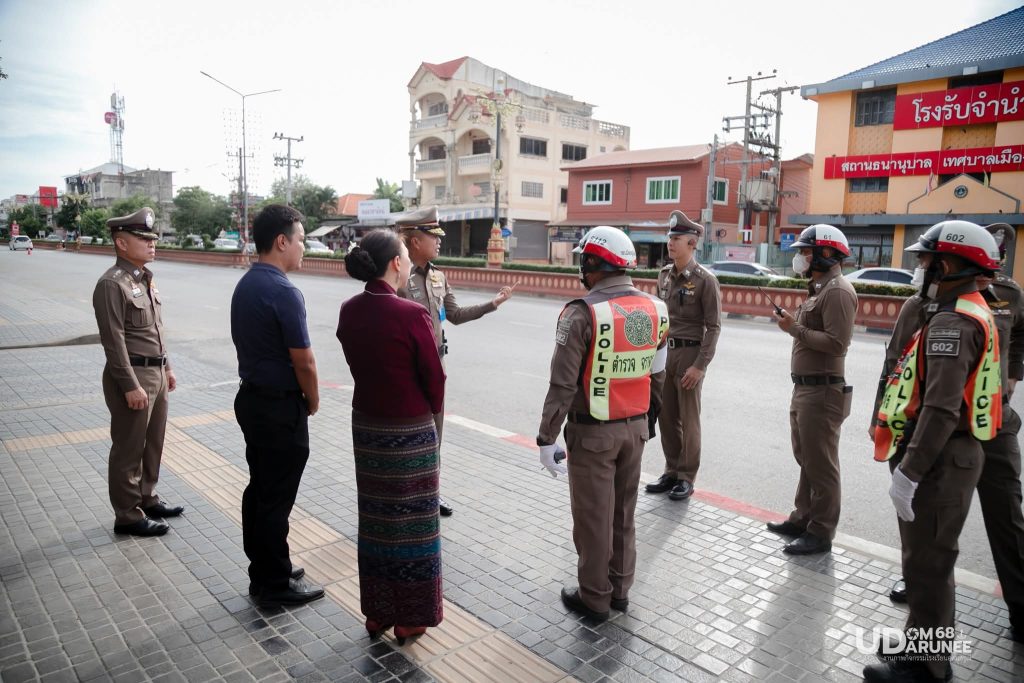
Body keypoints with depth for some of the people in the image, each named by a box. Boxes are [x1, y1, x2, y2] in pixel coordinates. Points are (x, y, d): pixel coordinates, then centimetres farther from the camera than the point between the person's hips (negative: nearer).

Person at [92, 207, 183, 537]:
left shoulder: (146, 278, 11)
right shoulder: (111, 284, -16)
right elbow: (114, 340, -19)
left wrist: (166, 368, 18)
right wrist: (131, 386, -21)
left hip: (156, 372, 9)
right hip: (132, 375, -9)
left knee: (153, 444, 18)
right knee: (128, 449, 3)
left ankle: (147, 499, 34)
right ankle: (128, 516, 15)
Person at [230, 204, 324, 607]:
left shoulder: (244, 286, 7)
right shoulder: (284, 292, -21)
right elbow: (304, 362, -19)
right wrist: (313, 401, 0)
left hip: (251, 398, 9)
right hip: (280, 408, -9)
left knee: (259, 489, 18)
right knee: (276, 498, 2)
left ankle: (263, 569, 32)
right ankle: (275, 585, 16)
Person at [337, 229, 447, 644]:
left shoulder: (349, 311, -3)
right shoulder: (412, 315, -21)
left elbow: (357, 365, 6)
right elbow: (434, 377, -13)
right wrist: (432, 411, 6)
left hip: (365, 425, 6)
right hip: (411, 431, -6)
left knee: (375, 519, 18)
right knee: (410, 521, 10)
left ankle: (376, 611, 32)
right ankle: (409, 617, 24)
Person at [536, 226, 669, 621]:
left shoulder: (583, 313, -19)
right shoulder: (655, 309, 0)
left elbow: (563, 385, -19)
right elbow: (657, 375, 7)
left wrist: (546, 438, -11)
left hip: (593, 431, -6)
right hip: (636, 426, 6)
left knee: (593, 517, 8)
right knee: (623, 512, 19)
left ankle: (594, 598, 23)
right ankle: (620, 588, 33)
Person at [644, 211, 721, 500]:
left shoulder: (705, 280, -11)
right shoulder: (664, 274, 8)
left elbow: (713, 326, -12)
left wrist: (699, 366, -16)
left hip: (690, 353, -6)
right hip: (664, 352, 6)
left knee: (688, 419, 4)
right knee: (666, 417, 11)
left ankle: (687, 478, 16)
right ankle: (671, 471, 25)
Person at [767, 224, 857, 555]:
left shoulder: (838, 291, -15)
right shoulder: (819, 288, 18)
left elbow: (836, 342, -24)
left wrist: (795, 328, -18)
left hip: (822, 392, -11)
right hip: (804, 388, 11)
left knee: (821, 465, -1)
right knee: (806, 460, 19)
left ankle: (820, 533, 9)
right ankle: (803, 518, 31)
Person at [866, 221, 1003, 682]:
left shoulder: (952, 322, -19)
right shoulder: (971, 312, 15)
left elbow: (941, 409, -27)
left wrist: (908, 472, -25)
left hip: (939, 459, -11)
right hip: (953, 453, 11)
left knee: (927, 565, 0)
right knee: (929, 561, 20)